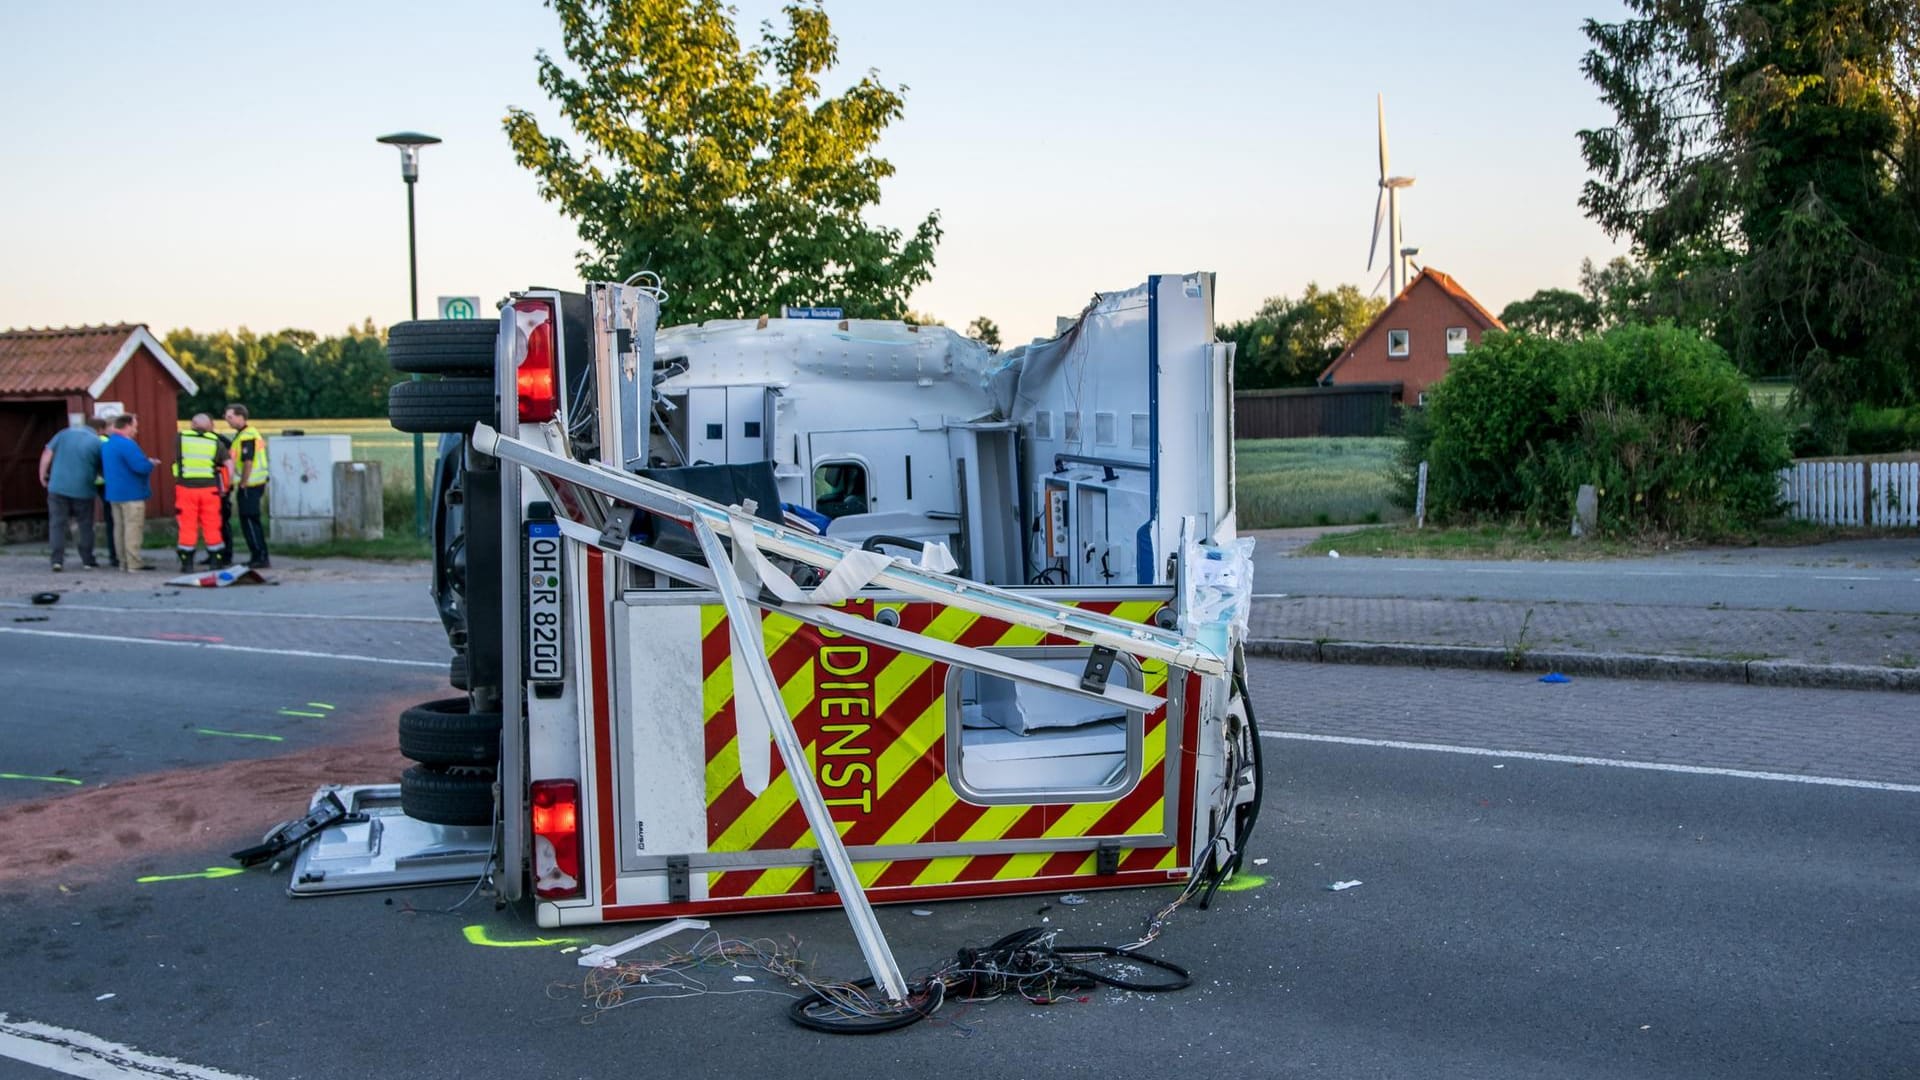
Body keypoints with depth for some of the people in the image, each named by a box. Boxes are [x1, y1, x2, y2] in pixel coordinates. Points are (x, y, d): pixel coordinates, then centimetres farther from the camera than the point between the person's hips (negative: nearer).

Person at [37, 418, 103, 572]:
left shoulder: (64, 434, 7)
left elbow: (47, 455, 2)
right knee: (85, 526, 10)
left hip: (58, 487, 1)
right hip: (83, 490, -1)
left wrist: (43, 475, 11)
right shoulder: (97, 443, 1)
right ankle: (88, 560, 12)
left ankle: (58, 560, -3)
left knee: (57, 524, 5)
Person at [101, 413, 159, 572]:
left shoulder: (106, 445, 14)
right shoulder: (127, 444, -18)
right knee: (133, 528, -7)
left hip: (114, 493, 9)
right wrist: (151, 463, -3)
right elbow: (141, 466, -26)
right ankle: (134, 564, -8)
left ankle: (123, 562, 16)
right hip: (132, 493, -9)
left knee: (119, 527, 12)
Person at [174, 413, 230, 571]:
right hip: (209, 488, 1)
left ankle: (187, 563, 8)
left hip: (186, 488, -1)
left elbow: (176, 458, 13)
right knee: (212, 526, 8)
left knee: (187, 527, 5)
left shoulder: (180, 438, 1)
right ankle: (216, 561, 10)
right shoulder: (216, 442, 3)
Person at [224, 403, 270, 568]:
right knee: (251, 522, 14)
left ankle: (260, 558, -5)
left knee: (250, 522, -6)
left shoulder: (246, 436, -15)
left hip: (249, 486, -10)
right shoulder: (252, 433, 16)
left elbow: (248, 462, -22)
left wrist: (243, 485, -17)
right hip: (256, 483, 10)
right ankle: (258, 556, 19)